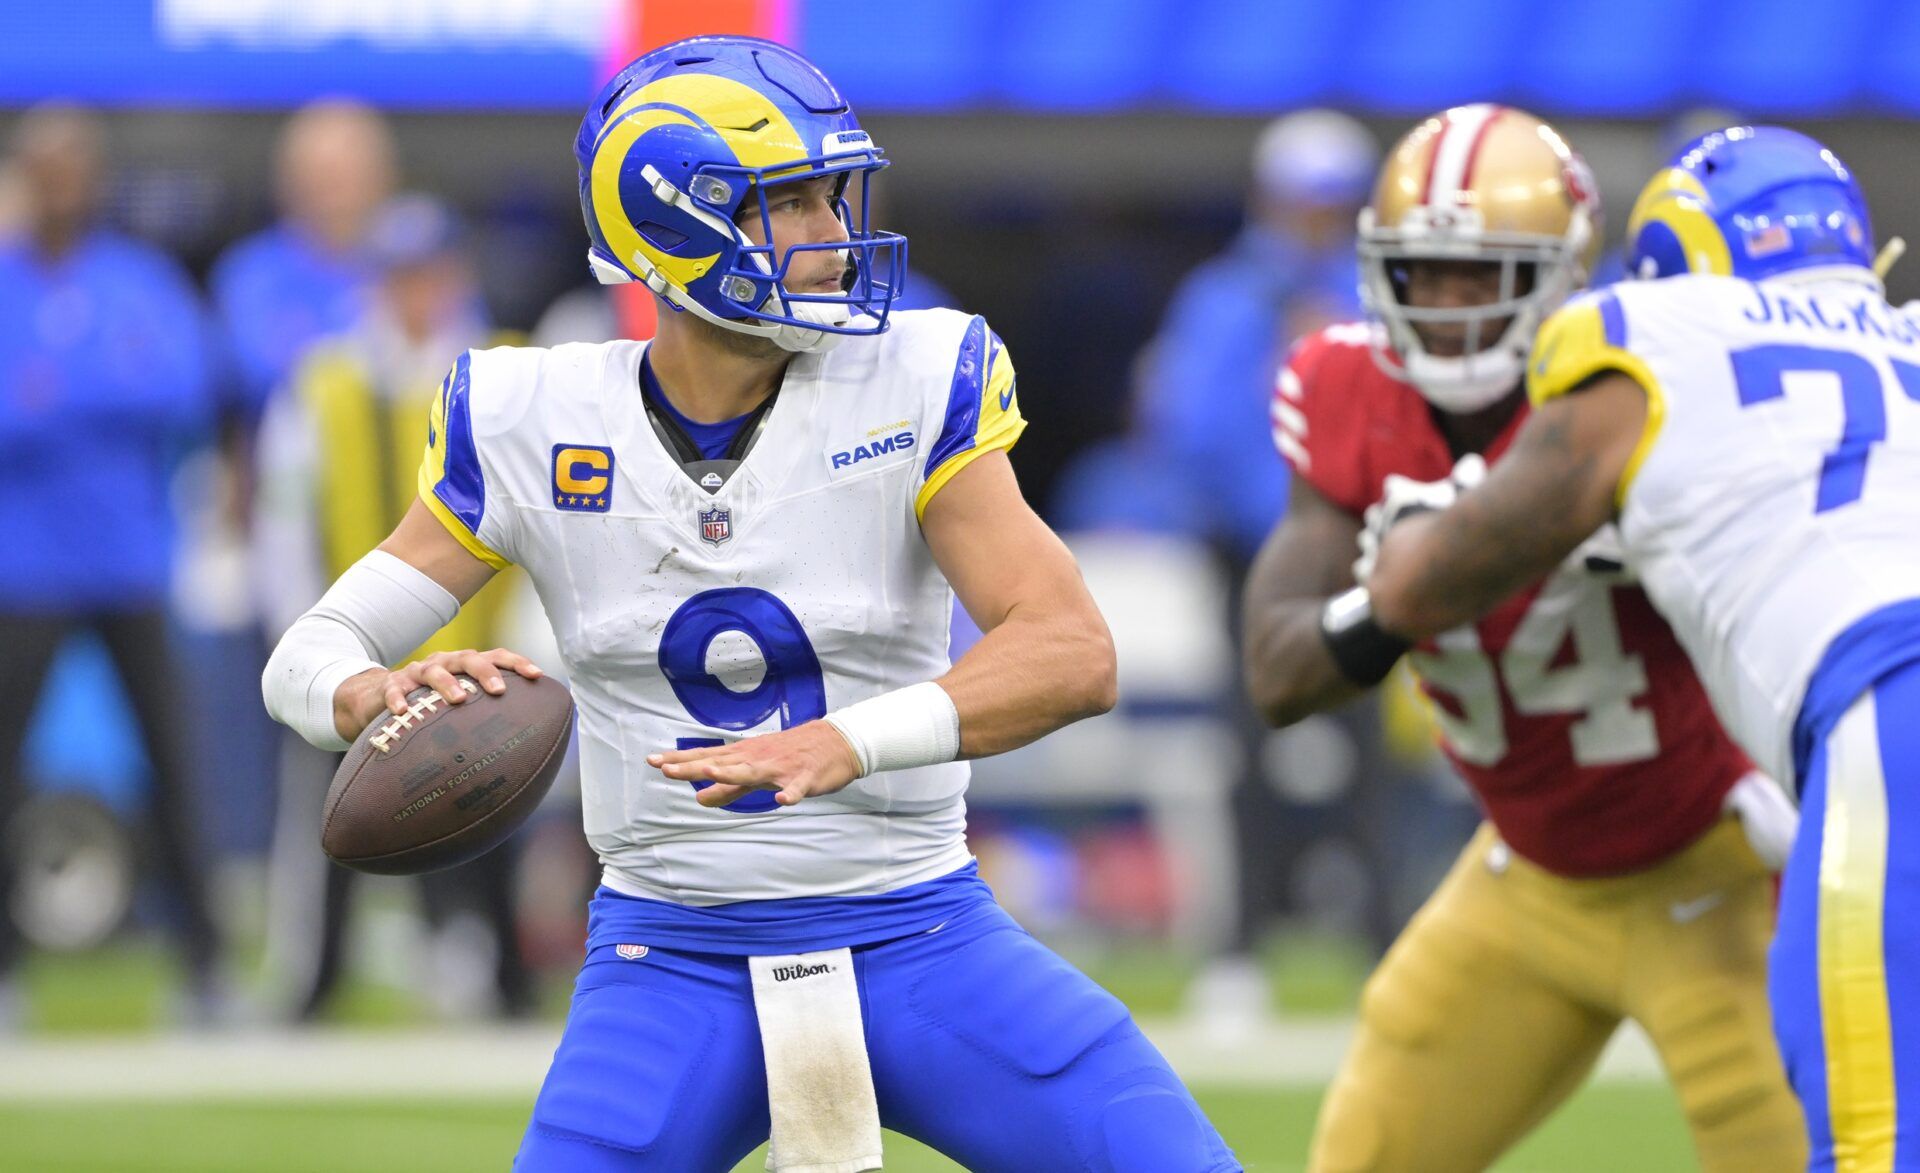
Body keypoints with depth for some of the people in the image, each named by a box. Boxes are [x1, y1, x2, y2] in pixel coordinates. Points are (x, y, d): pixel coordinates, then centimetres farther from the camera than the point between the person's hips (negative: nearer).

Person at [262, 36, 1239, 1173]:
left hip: (919, 938, 0)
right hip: (672, 954, 0)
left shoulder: (918, 385, -7)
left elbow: (1074, 653, -17)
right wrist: (378, 695, -29)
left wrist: (844, 744, -34)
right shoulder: (533, 425, -4)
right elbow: (308, 656, -3)